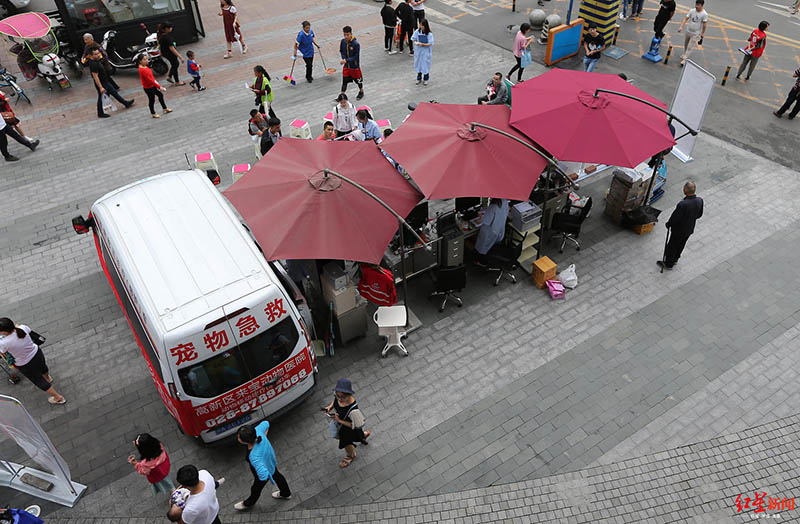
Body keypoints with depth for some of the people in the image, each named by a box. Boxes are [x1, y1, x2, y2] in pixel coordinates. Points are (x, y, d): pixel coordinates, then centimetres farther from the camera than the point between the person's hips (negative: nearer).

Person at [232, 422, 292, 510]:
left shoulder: (254, 457, -47)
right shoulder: (257, 431, -32)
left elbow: (264, 475, -48)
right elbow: (266, 424, -11)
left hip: (264, 473, -5)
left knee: (256, 489, 28)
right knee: (277, 476, 33)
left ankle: (248, 503, 60)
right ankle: (286, 494, 61)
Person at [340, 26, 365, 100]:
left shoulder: (356, 44, -24)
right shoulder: (343, 41, -8)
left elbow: (356, 56, -21)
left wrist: (347, 60, -28)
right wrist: (344, 59, -11)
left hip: (355, 66, -3)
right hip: (346, 66, 4)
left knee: (358, 80, 16)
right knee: (344, 81, 4)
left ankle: (361, 92, 42)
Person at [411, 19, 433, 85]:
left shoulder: (429, 34, -18)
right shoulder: (417, 31, -6)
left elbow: (430, 44, -17)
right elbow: (413, 38, 5)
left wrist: (422, 44, -26)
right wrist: (416, 42, -16)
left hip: (426, 51, -4)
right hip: (418, 51, 4)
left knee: (425, 65, 7)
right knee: (418, 64, 14)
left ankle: (425, 79, 26)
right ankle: (419, 78, 31)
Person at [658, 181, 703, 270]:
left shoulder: (682, 204, -38)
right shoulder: (700, 200, -17)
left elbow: (675, 217, -25)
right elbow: (699, 215, -1)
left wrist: (668, 224, -7)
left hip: (679, 230, -6)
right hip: (690, 229, 6)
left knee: (672, 246, 17)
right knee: (681, 245, 29)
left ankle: (668, 264, 36)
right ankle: (675, 259, 52)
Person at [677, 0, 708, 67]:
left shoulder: (704, 14, -18)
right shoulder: (692, 11, -8)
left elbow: (704, 24, -11)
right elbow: (685, 18, -10)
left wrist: (702, 33, -7)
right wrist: (681, 27, -24)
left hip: (696, 33, -5)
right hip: (688, 31, 5)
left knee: (689, 46, -7)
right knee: (685, 44, 23)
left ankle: (684, 59, -3)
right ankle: (684, 54, 47)